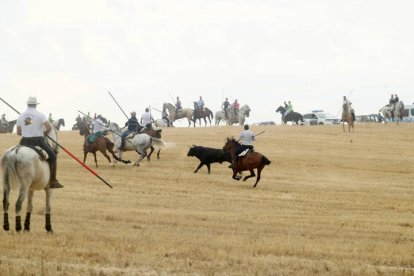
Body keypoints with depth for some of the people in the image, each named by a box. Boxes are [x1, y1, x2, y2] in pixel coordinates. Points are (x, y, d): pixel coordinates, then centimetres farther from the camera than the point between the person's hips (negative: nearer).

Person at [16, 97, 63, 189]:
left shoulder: (21, 116, 7)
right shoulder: (40, 115, -6)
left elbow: (18, 132, 9)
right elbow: (49, 127, -17)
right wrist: (46, 132, 4)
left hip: (25, 142, 4)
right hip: (38, 142, -4)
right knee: (52, 158, 10)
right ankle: (53, 182, 5)